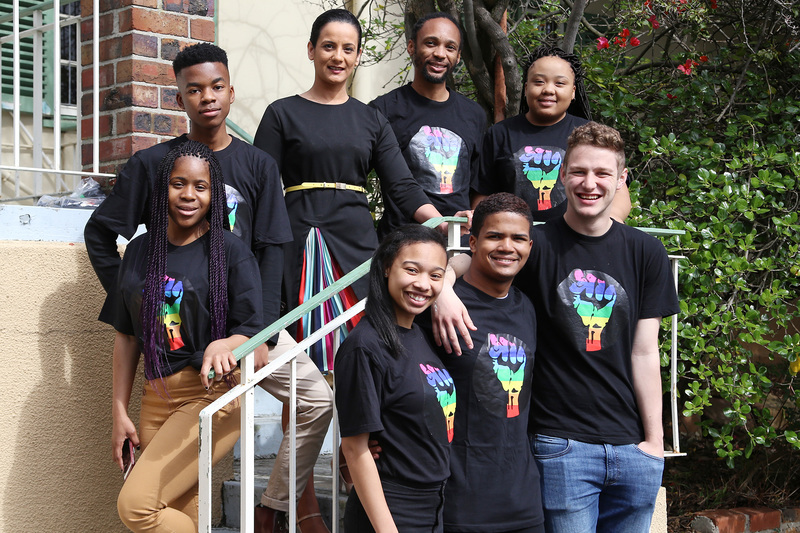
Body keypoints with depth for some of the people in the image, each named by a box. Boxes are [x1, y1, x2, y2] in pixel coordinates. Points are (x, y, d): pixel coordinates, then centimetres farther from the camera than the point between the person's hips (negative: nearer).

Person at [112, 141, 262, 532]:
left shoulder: (231, 253, -2)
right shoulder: (140, 252, 10)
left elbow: (252, 332, -5)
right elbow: (127, 337, 13)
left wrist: (222, 345, -27)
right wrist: (119, 412, 10)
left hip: (211, 397, -5)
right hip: (156, 401, 5)